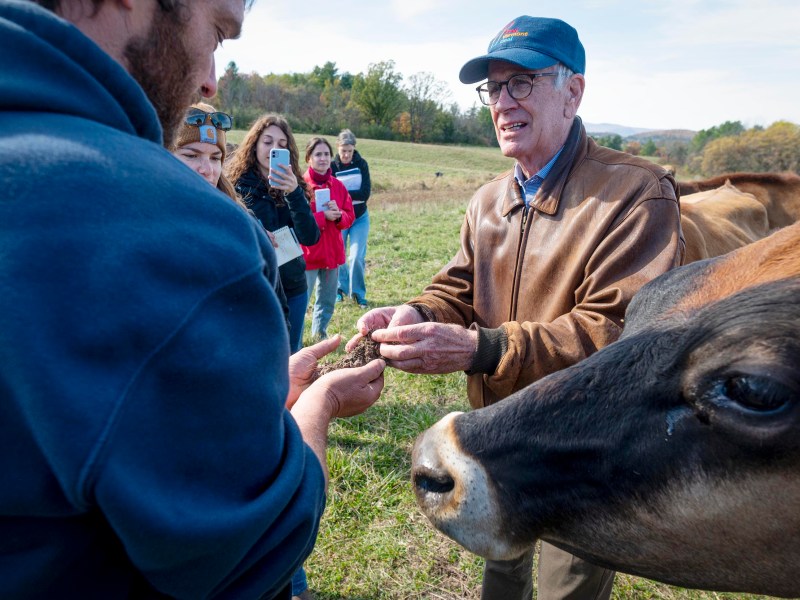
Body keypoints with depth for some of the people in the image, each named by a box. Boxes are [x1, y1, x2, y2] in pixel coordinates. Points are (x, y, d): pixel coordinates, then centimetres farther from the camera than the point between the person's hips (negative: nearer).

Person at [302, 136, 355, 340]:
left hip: (332, 252, 6)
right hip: (307, 253, -5)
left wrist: (338, 215, -13)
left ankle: (320, 334, 33)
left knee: (328, 300, 16)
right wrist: (323, 216, -21)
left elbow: (350, 217, 8)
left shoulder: (338, 186, 8)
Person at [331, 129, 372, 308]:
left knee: (357, 257, -8)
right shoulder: (332, 167, -7)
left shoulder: (361, 164, -3)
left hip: (360, 218, 0)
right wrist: (354, 195, -24)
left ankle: (358, 293, 9)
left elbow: (365, 193, -12)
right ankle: (340, 289, 27)